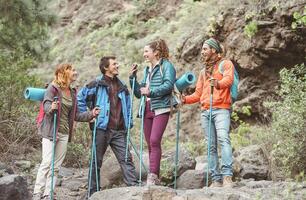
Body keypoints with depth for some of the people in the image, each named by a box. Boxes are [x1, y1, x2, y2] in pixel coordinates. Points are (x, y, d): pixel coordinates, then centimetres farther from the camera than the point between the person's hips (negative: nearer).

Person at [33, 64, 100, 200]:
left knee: (56, 166, 4)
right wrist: (51, 107, -39)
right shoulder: (53, 87, -4)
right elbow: (46, 104, -17)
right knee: (46, 163, -12)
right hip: (50, 131, -6)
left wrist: (91, 114, 4)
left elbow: (75, 116, 17)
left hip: (64, 133, 6)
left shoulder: (72, 93, 14)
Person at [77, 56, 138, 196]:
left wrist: (129, 124, 12)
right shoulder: (97, 84, -1)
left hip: (119, 131, 4)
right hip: (102, 129, -4)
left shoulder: (122, 86, 15)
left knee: (126, 159, -4)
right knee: (97, 161, 4)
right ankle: (93, 192, 11)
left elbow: (128, 106, 21)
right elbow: (80, 98, 0)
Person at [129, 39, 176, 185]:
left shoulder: (166, 65, 1)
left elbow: (169, 85, -14)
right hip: (147, 109, 7)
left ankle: (153, 176, -20)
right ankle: (154, 178, 9)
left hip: (160, 108, -7)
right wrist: (132, 78, 11)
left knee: (154, 141, -18)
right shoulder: (147, 70, 23)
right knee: (150, 144, 5)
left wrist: (151, 92, -23)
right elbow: (139, 93, 23)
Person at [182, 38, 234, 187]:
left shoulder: (226, 64, 8)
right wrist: (185, 99, 7)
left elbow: (229, 79, -13)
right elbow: (198, 94, 25)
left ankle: (227, 176, -31)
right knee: (211, 145, 1)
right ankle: (216, 179, 0)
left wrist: (218, 83, -34)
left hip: (221, 109, -7)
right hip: (205, 111, 7)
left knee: (223, 139, -24)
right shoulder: (203, 71, 28)